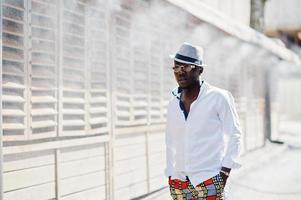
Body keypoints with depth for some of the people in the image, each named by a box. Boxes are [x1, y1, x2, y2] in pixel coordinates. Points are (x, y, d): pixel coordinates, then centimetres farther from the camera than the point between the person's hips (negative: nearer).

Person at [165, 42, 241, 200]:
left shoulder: (218, 97, -4)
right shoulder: (173, 104, 10)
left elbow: (234, 135, -2)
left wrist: (224, 172, -7)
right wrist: (170, 176, 13)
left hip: (208, 181, -5)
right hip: (178, 182, 5)